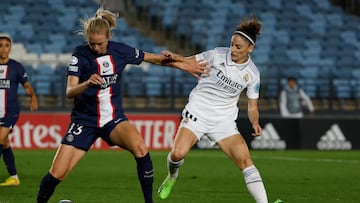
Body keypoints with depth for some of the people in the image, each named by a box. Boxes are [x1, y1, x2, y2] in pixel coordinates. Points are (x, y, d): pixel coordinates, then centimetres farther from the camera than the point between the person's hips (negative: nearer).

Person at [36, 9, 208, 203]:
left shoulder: (120, 50, -4)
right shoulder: (80, 54, -12)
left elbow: (154, 58, 13)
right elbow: (69, 91, -20)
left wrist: (183, 64, 13)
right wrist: (88, 83, -40)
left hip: (113, 118, 1)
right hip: (85, 120, -1)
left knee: (140, 147, -31)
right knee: (56, 174, -10)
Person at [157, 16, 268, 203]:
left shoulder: (252, 74, -3)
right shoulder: (217, 55, -9)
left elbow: (252, 107, 5)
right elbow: (189, 62, 0)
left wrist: (255, 123, -15)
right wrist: (174, 57, -21)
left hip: (224, 120, 2)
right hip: (197, 112, -2)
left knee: (245, 160, -15)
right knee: (177, 154, -20)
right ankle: (172, 176, 16)